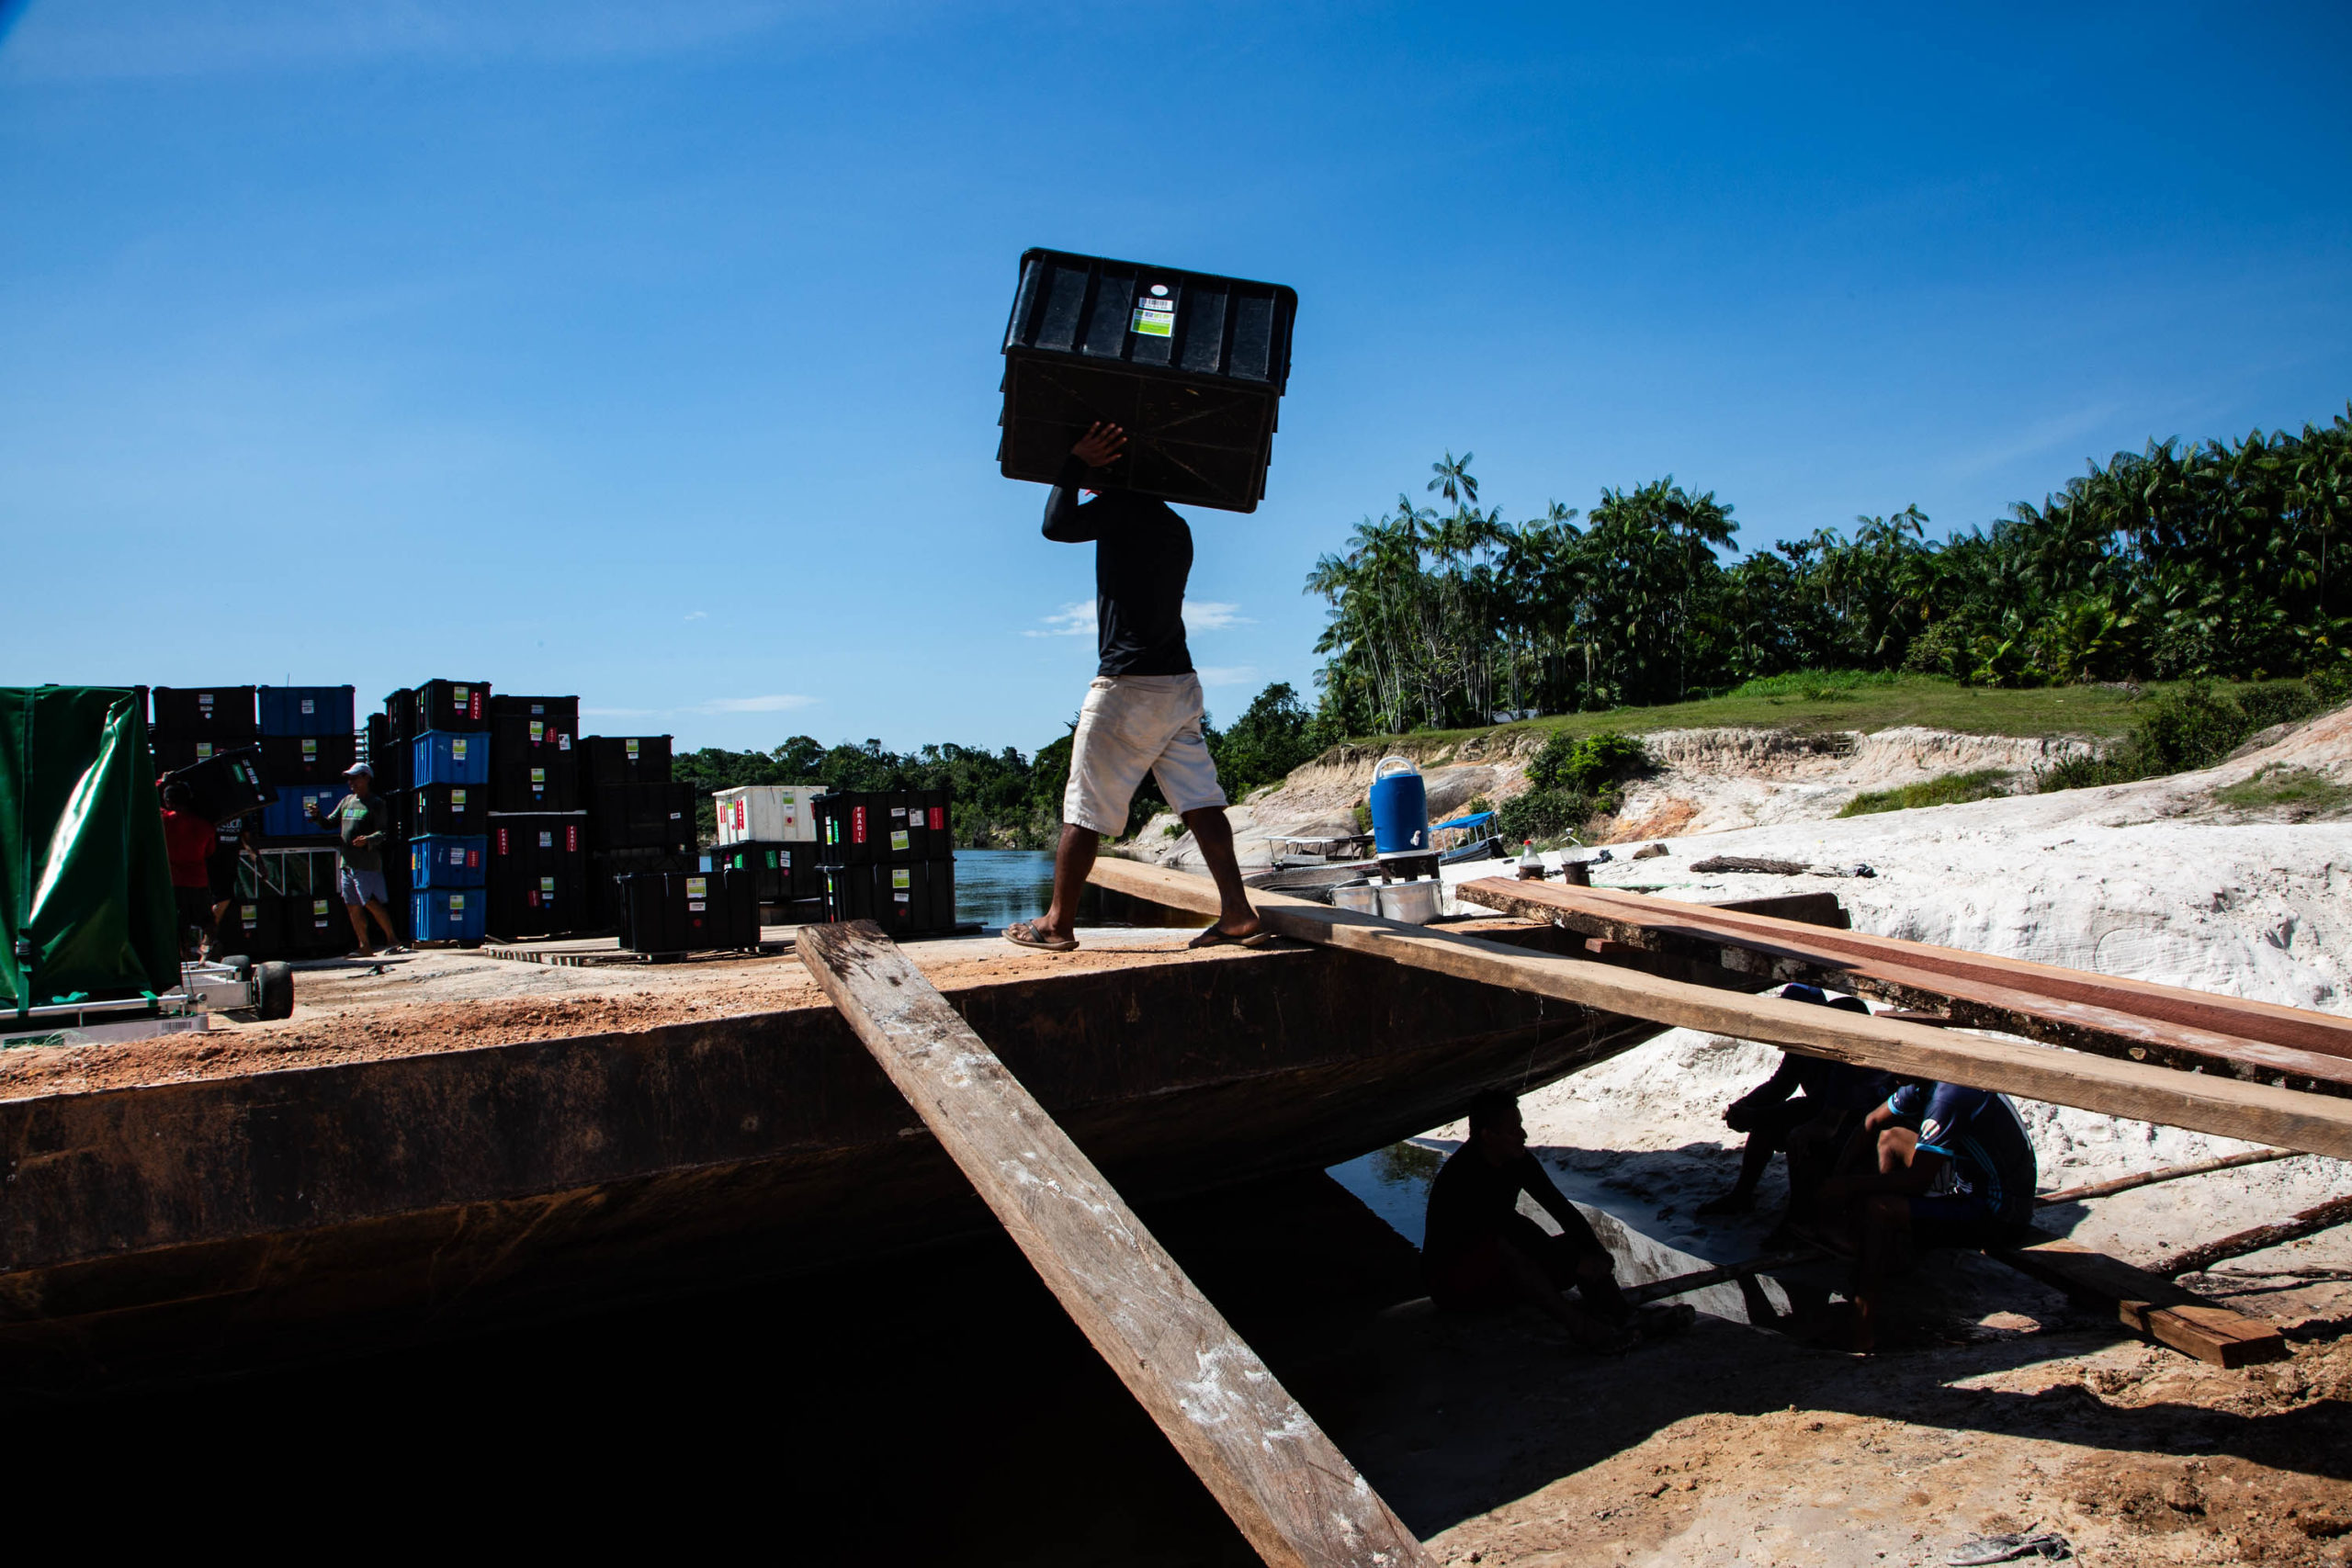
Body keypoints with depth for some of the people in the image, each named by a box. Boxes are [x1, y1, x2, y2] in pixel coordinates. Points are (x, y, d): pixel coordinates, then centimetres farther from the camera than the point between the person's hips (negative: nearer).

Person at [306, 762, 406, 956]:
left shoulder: (376, 803, -2)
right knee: (353, 907, 7)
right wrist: (317, 816, 3)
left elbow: (383, 833, -10)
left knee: (371, 903, -11)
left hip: (367, 863, -7)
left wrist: (368, 840, -28)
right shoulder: (347, 801, 18)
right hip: (347, 862, 7)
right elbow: (330, 822, 22)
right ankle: (365, 947, 12)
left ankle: (392, 938, -1)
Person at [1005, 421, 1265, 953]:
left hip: (1128, 684, -7)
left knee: (1084, 807, 1)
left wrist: (1075, 465, -1)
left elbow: (1057, 524, -12)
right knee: (1200, 801, 3)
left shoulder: (1123, 509, -7)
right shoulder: (1177, 527, 17)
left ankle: (1058, 923, 8)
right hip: (1181, 683, 8)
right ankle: (1238, 914, -3)